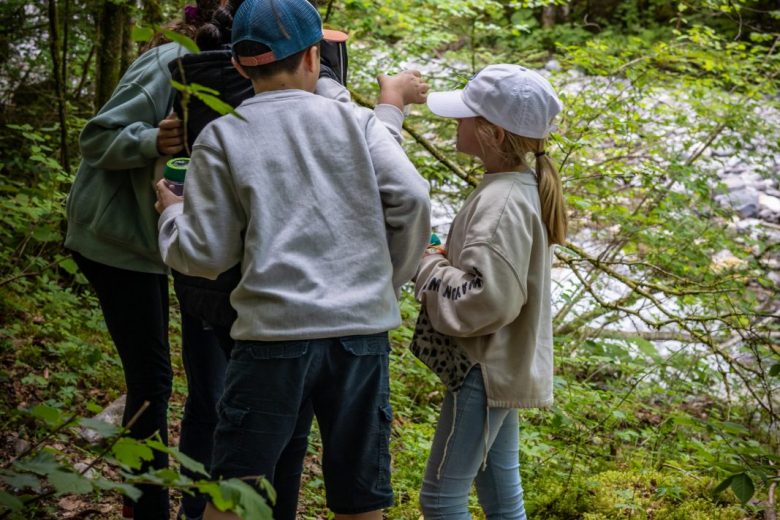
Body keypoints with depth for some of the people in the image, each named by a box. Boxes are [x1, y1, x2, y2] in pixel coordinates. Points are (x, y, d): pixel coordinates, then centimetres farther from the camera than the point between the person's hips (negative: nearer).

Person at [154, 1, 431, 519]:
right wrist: (389, 282, 10)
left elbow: (206, 254, 3)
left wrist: (172, 212, 24)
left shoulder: (222, 137, 3)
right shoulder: (357, 122, 6)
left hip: (274, 333, -1)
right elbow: (412, 200, -5)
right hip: (363, 330, 2)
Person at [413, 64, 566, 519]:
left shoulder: (501, 202, -23)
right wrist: (447, 256, 4)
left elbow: (486, 299, -28)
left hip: (486, 371, -10)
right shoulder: (524, 187, 8)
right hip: (503, 366, 10)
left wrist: (430, 267, -14)